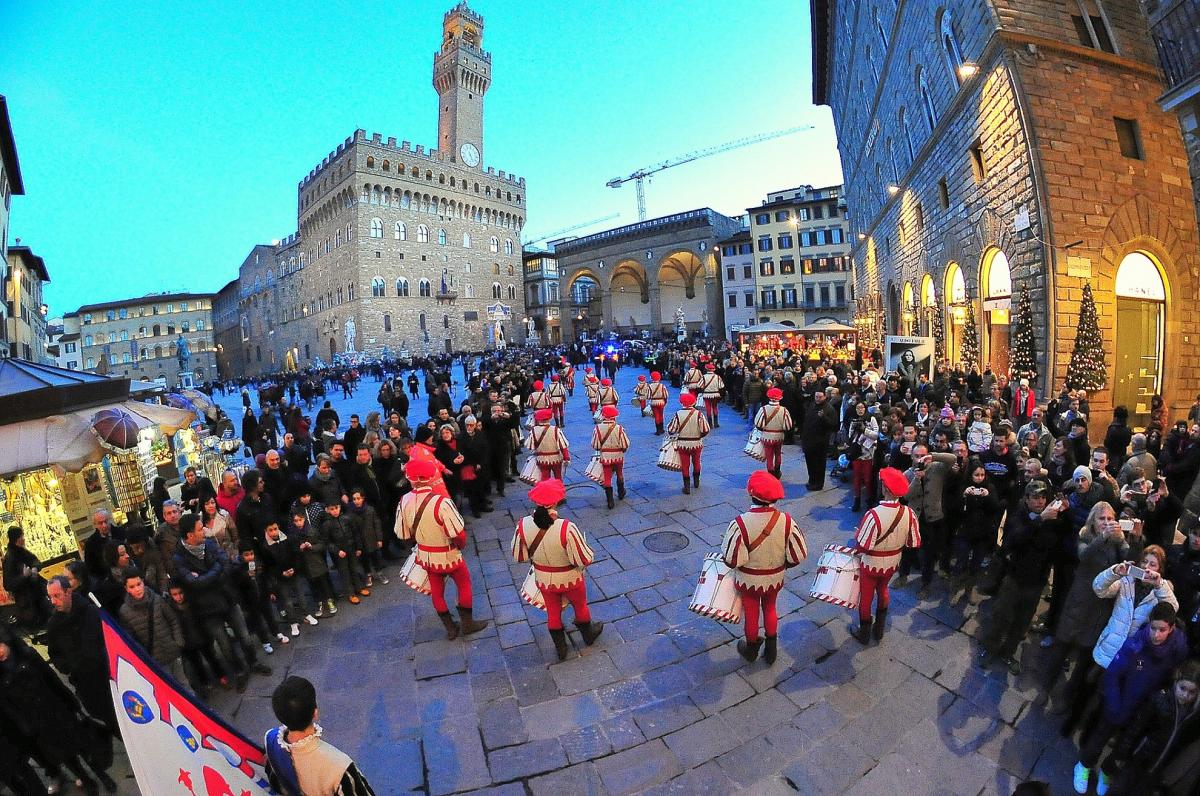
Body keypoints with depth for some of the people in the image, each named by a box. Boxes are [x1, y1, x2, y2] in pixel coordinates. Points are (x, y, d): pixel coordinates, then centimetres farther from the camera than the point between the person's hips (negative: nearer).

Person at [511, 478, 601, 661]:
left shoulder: (523, 526, -24)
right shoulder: (567, 528, -36)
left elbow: (519, 557, -9)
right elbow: (585, 559, -27)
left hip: (544, 581, 2)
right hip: (570, 579, -2)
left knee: (553, 613, 27)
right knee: (580, 606, 28)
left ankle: (561, 648, 48)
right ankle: (588, 635, 55)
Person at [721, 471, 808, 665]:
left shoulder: (740, 523, -31)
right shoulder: (785, 520, -21)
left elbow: (732, 560, -26)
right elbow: (799, 554, -12)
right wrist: (782, 564, 7)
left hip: (748, 580, -2)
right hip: (775, 578, 3)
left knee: (751, 613, 23)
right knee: (770, 609, 29)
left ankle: (751, 648, 45)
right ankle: (771, 650, 43)